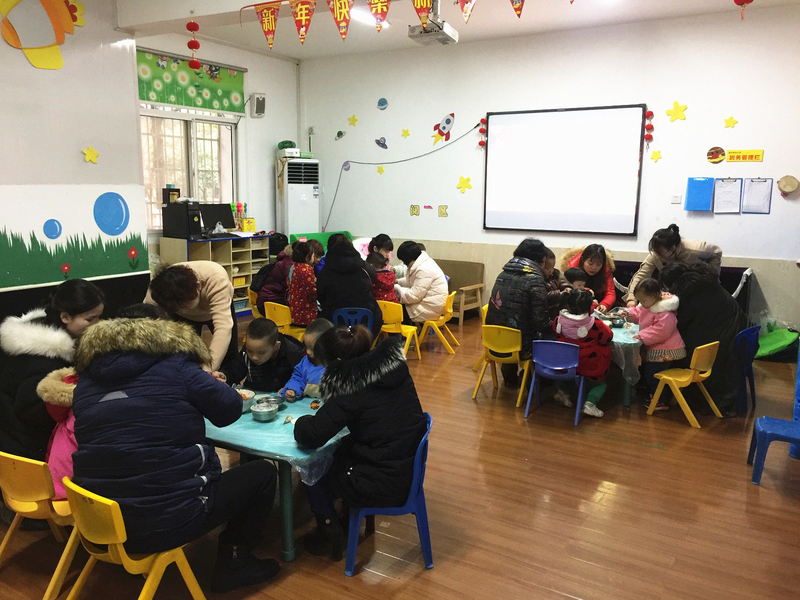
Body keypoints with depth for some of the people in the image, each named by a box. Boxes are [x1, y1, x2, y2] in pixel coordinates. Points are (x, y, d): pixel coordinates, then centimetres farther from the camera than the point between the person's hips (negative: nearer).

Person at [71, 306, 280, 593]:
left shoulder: (86, 380, 6)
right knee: (262, 473, 12)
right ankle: (233, 563, 22)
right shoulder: (174, 367, -9)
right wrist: (201, 382, 17)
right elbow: (229, 409, -3)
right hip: (167, 521, -7)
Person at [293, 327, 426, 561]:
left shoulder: (352, 389, -22)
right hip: (410, 473, 7)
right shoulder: (395, 367, -1)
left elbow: (310, 437, -19)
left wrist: (301, 422, 3)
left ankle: (329, 535, 29)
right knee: (343, 448, 27)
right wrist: (328, 402, 14)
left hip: (383, 487, -7)